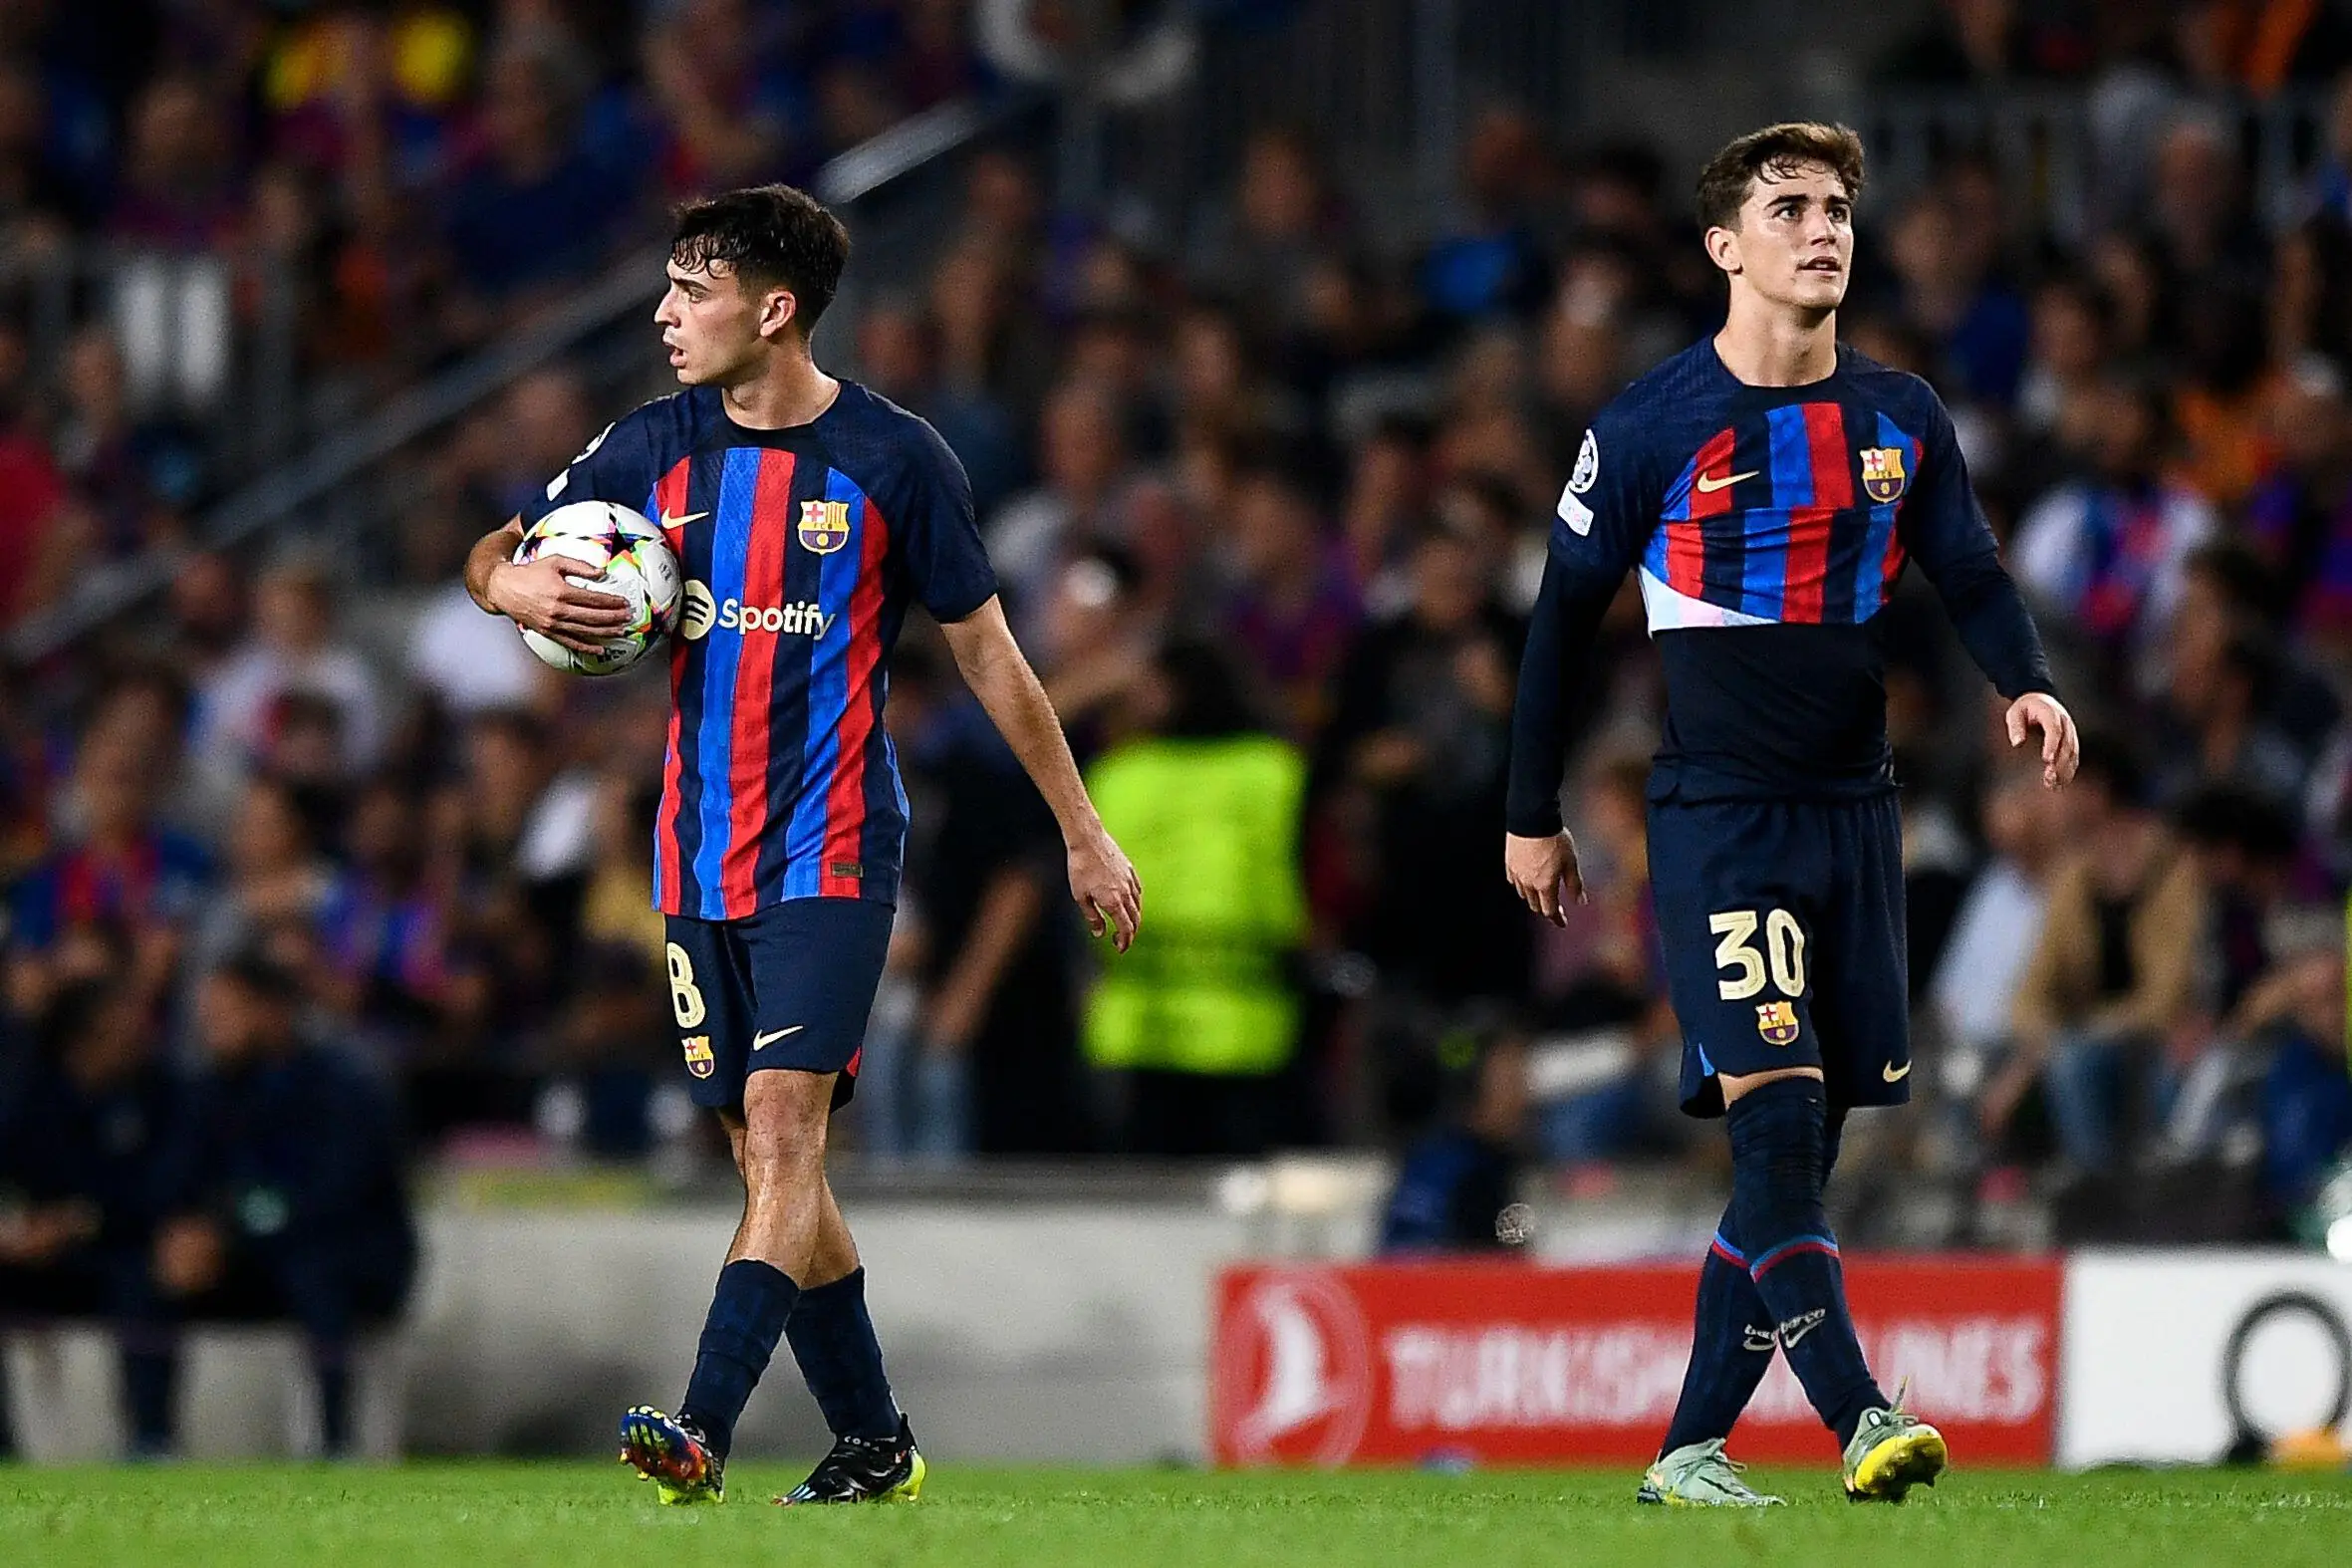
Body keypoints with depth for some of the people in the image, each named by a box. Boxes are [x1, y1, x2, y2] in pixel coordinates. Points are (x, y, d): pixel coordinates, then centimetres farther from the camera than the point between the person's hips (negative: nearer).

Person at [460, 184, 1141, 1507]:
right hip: (702, 860, 5)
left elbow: (988, 653, 3)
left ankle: (705, 1432, -28)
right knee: (770, 1156, 8)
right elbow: (496, 556, 12)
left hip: (833, 851, -5)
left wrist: (1084, 831, 7)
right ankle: (875, 1445, 20)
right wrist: (519, 586, -14)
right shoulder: (656, 449, 6)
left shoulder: (893, 457, -5)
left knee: (784, 1127, -18)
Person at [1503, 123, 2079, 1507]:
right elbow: (1567, 614, 3)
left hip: (1855, 816, 5)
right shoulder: (1655, 425, -4)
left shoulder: (1900, 417, 8)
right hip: (1718, 820, -5)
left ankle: (1693, 1447, 12)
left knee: (1806, 1148, 5)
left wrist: (2029, 681, -12)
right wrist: (1534, 817, 6)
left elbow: (1971, 573, 11)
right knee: (1774, 1116, -19)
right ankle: (1862, 1420, -25)